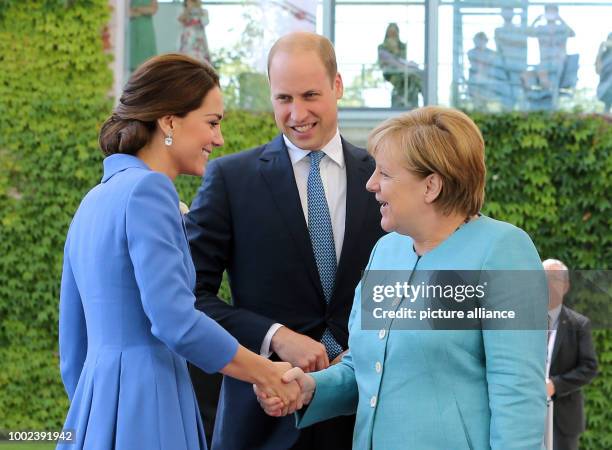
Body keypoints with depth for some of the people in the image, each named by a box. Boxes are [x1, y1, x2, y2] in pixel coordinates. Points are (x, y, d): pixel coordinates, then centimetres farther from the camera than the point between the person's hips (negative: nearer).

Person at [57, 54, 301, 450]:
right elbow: (176, 321, -20)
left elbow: (74, 351, 19)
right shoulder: (147, 190, -11)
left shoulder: (95, 200, 15)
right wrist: (268, 374, -9)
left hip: (98, 409, 9)